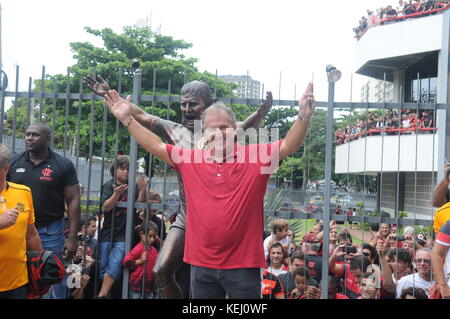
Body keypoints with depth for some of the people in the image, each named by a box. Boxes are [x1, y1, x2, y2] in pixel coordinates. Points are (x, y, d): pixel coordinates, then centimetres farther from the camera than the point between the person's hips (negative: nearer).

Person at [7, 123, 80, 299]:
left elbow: (73, 201, -5)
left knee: (54, 280, 5)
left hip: (50, 231, -3)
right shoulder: (13, 162, 4)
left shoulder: (63, 165, -4)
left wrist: (73, 237, -10)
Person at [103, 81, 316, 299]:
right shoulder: (190, 160, 5)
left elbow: (288, 146, -9)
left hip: (243, 264, -3)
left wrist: (304, 117, -24)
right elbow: (155, 146, 10)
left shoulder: (255, 157, -2)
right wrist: (127, 119, 9)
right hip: (202, 265, 3)